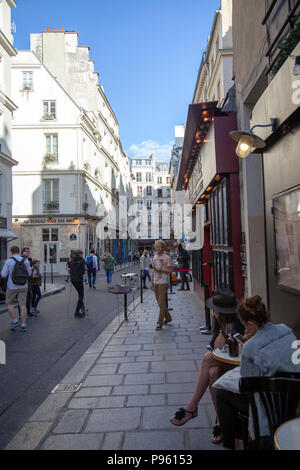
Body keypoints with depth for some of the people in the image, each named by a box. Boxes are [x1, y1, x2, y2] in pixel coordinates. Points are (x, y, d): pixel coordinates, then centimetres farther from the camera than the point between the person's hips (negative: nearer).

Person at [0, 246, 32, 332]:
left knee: (9, 304, 16)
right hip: (23, 287, 2)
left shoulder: (8, 261, -9)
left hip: (12, 287, -2)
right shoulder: (26, 261, -1)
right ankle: (23, 325, 1)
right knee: (22, 305, 5)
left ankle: (15, 321, 4)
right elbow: (29, 274, 8)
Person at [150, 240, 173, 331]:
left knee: (162, 303, -6)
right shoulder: (155, 257, 14)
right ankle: (168, 318, 29)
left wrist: (160, 269, -21)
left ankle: (159, 323, -3)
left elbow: (170, 270, -9)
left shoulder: (166, 258, -6)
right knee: (160, 303, 12)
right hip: (156, 282, 7)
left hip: (163, 282, -7)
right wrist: (151, 282, 14)